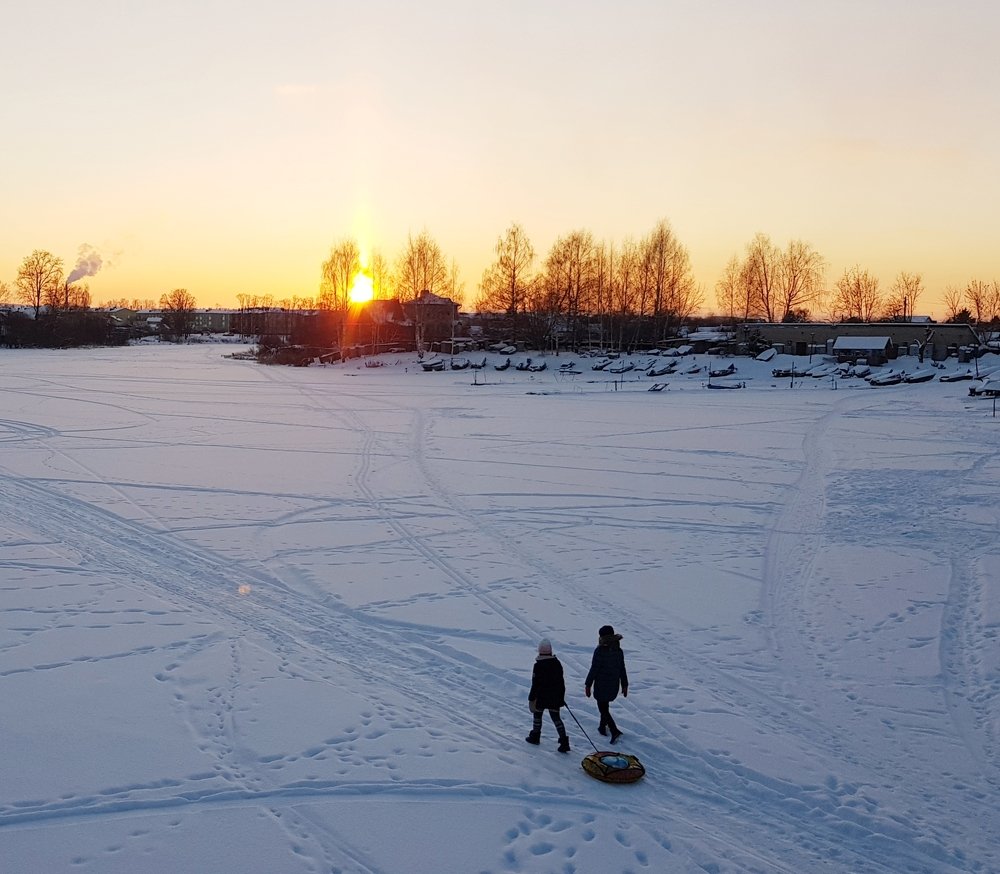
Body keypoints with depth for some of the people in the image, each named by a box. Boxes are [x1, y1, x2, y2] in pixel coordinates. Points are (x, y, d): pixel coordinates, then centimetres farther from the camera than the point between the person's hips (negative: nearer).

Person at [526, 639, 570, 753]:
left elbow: (535, 684, -17)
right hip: (555, 697, 4)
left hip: (541, 697, -4)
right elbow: (561, 681, 7)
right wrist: (561, 696, 17)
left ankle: (535, 736, 34)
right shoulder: (557, 663, -2)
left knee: (537, 714, 18)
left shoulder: (538, 666, -19)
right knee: (556, 718, 9)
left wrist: (531, 699, -9)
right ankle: (564, 741, -1)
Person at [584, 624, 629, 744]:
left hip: (601, 685, -6)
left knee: (603, 709, 2)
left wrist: (588, 684, -8)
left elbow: (594, 669, -16)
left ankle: (615, 731, -10)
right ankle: (603, 727, 36)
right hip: (614, 685, 6)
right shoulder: (619, 651, -1)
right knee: (605, 706, 25)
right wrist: (624, 685, 16)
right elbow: (622, 670, 6)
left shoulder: (600, 651, -19)